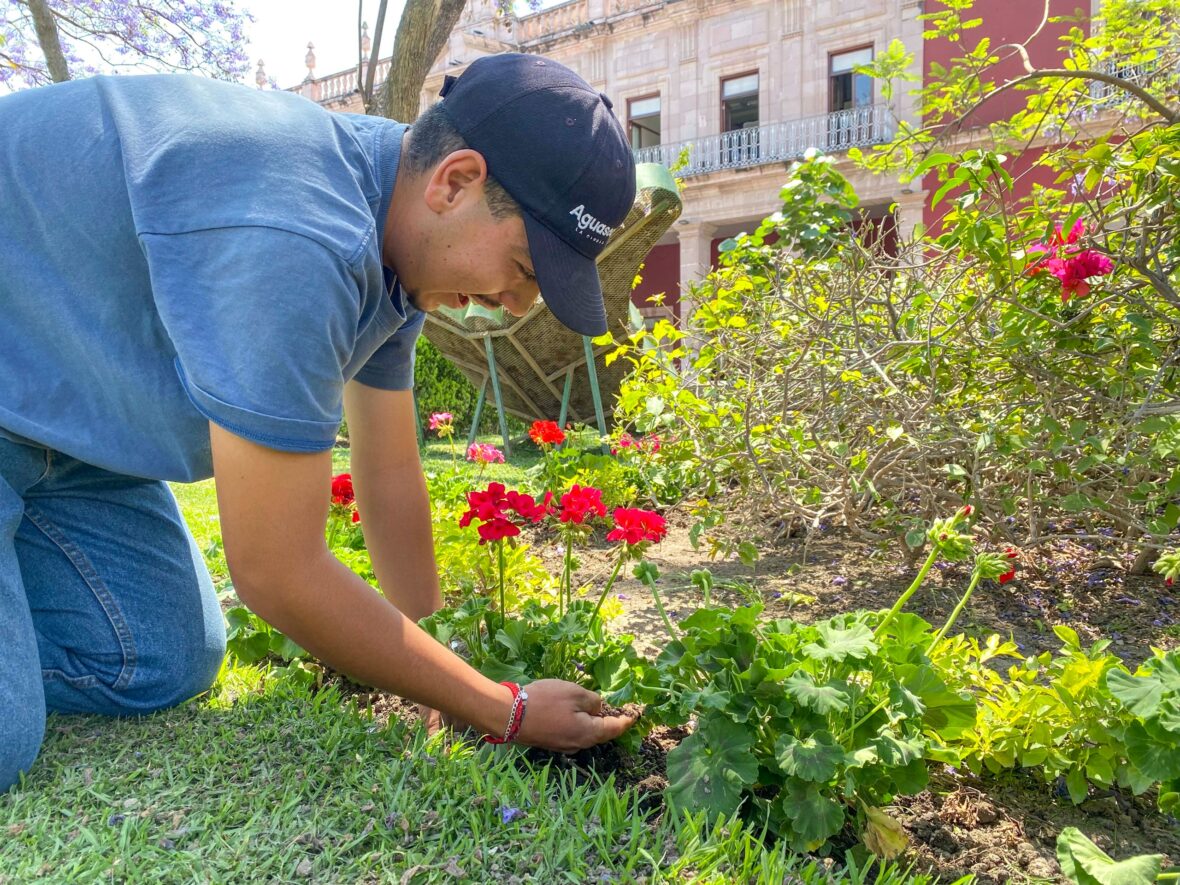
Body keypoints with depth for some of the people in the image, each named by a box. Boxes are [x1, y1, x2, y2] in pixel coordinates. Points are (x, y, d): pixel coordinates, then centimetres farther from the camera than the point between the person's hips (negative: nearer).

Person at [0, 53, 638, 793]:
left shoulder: (393, 243, -6)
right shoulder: (294, 241, -37)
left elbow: (391, 475, 1)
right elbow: (276, 571, -31)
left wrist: (444, 653, 6)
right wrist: (507, 713, -21)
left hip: (65, 407, 8)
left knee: (163, 668, 1)